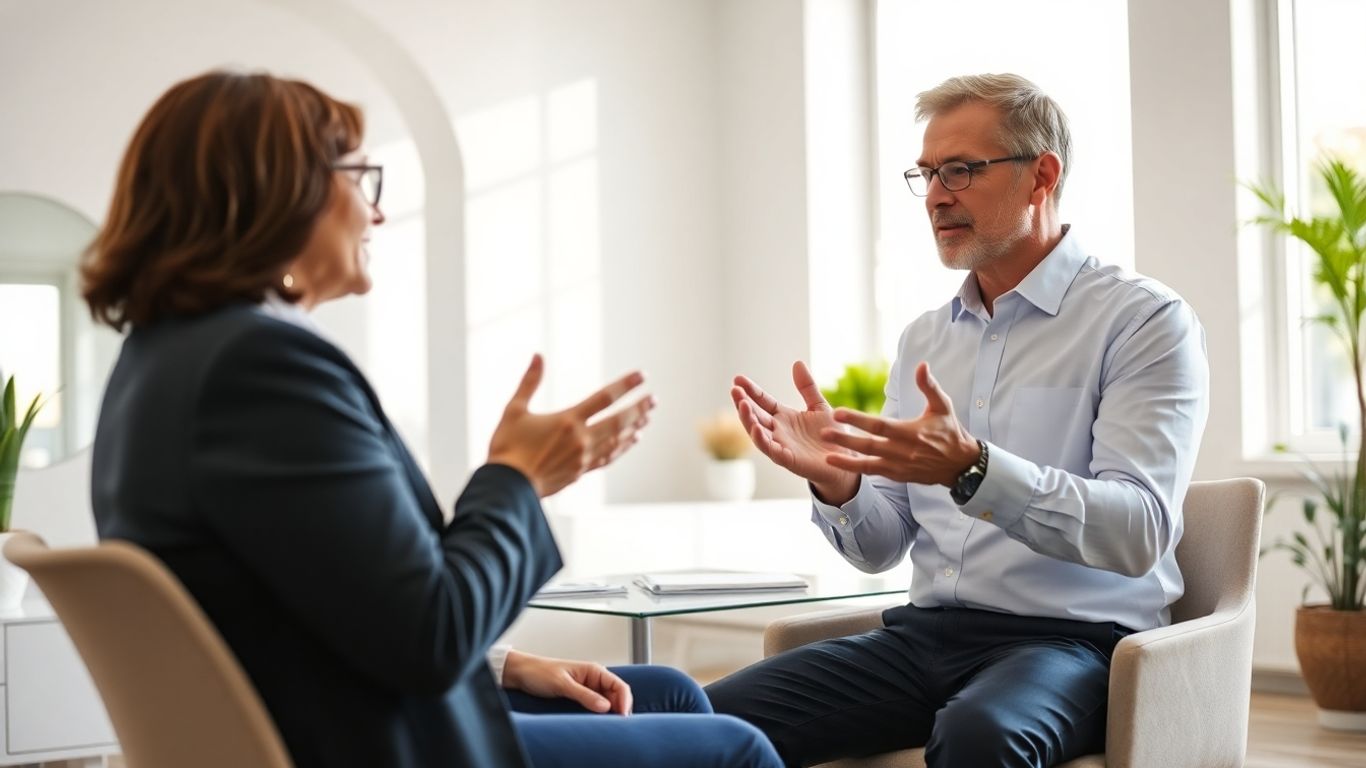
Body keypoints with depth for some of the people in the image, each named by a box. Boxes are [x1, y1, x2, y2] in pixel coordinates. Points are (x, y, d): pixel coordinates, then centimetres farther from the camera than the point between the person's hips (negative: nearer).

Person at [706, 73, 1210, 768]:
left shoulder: (1143, 320, -4)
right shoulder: (923, 338, 15)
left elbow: (1139, 533, -17)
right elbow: (882, 549, 14)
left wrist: (974, 471, -30)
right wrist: (837, 482, -9)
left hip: (1071, 638, -5)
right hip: (923, 634, 5)